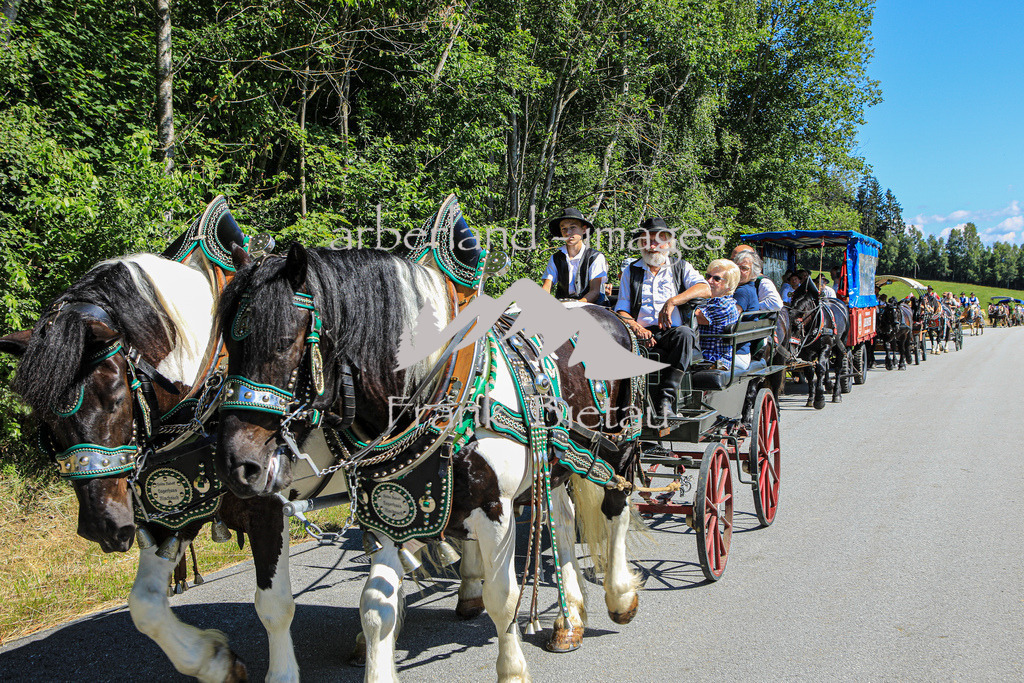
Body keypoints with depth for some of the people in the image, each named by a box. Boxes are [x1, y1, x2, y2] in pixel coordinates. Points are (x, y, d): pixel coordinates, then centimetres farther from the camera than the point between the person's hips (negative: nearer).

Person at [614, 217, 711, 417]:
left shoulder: (681, 267, 17)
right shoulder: (631, 271, 20)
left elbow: (705, 289, -2)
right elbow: (621, 311, 12)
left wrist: (672, 301, -17)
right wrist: (637, 328, -10)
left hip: (670, 333, 0)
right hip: (642, 333, 1)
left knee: (685, 333, -36)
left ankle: (665, 398, -36)